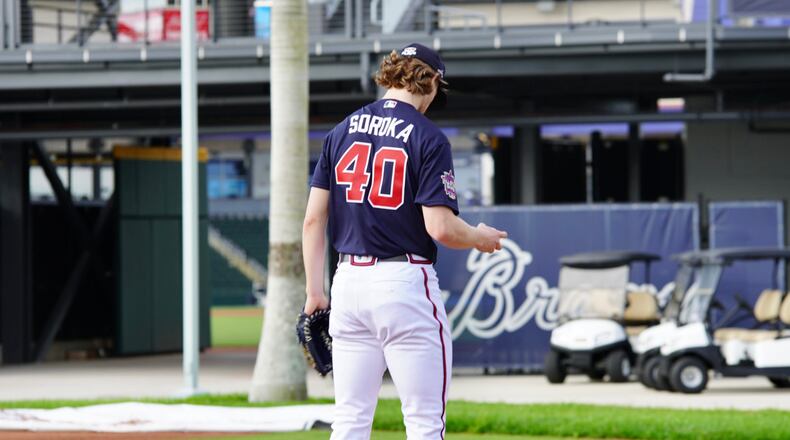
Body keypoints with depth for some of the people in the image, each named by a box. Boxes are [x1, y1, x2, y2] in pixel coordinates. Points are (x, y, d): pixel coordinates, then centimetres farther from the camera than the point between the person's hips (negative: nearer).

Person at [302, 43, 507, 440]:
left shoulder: (342, 131, 9)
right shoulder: (428, 138, -7)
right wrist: (480, 238, 6)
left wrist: (314, 291, 11)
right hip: (405, 285, -5)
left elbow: (313, 219, 6)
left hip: (349, 282, 5)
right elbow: (440, 228, -14)